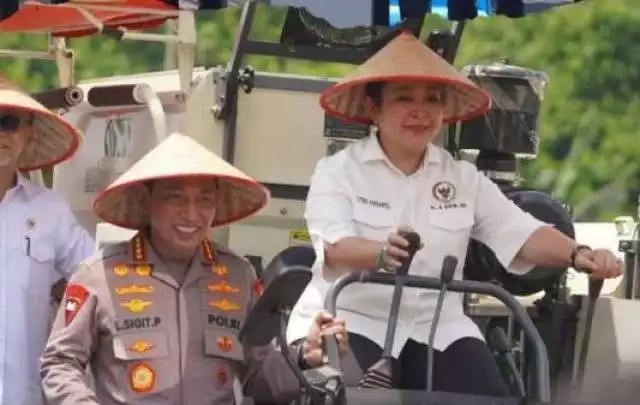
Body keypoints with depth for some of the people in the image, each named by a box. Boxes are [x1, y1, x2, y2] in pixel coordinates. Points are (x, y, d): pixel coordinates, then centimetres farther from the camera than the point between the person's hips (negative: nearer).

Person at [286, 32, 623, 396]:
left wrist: (577, 254, -23)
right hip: (350, 321, -4)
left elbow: (520, 233, -2)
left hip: (437, 327, 4)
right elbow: (335, 248, -19)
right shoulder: (337, 171, -3)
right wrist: (382, 253, -42)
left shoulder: (464, 179, 9)